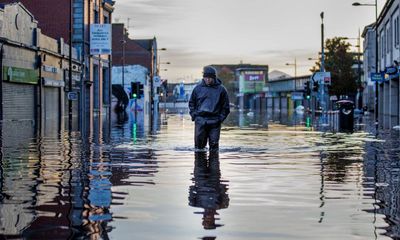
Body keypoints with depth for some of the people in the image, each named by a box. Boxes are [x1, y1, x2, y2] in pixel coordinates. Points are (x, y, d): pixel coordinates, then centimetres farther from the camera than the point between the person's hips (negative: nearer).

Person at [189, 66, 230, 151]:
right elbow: (191, 103, 16)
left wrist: (220, 118, -2)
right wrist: (194, 115, 3)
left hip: (215, 122, -1)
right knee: (199, 143, -1)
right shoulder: (198, 88, 7)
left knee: (214, 144, -1)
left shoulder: (221, 89, 3)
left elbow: (225, 106, 8)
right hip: (200, 121, 1)